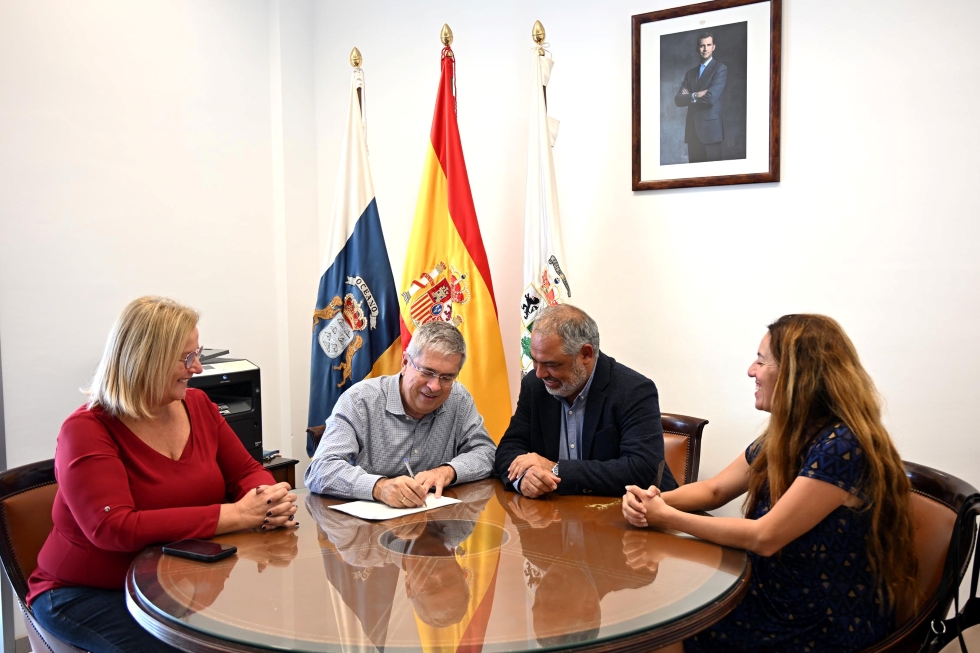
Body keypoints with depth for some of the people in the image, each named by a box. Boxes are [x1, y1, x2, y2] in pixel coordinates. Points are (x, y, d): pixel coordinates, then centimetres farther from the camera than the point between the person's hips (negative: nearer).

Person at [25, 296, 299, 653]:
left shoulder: (198, 405, 0)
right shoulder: (87, 431, -18)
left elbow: (246, 472, 6)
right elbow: (114, 529, -30)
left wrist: (271, 501, -20)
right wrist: (236, 515, -33)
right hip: (86, 594, -4)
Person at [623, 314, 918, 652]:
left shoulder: (843, 446, -25)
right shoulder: (784, 437, 3)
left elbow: (764, 537, -25)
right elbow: (714, 490, 11)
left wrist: (666, 517, -20)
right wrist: (656, 500, -10)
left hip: (827, 624, -7)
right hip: (782, 596, 7)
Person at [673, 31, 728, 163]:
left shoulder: (720, 68, 0)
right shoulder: (691, 73, 17)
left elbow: (711, 97, -14)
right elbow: (678, 99, 6)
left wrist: (690, 96, -1)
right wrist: (696, 95, -10)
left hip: (710, 128, -5)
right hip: (692, 130, 5)